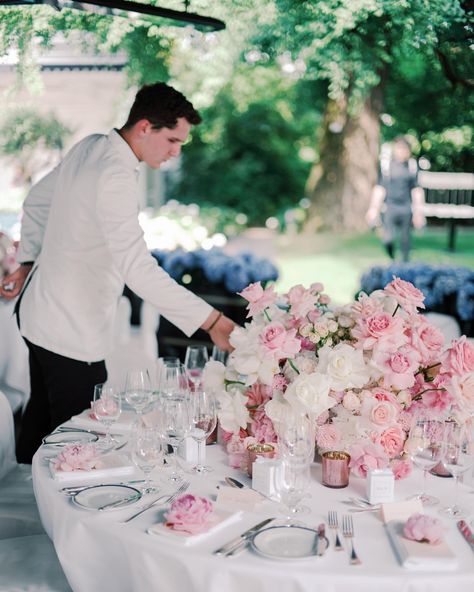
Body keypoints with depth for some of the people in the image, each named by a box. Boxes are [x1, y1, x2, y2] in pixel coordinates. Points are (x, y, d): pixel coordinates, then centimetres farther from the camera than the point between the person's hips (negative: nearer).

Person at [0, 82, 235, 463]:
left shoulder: (89, 147, 5)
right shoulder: (115, 177, -26)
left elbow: (36, 202, 19)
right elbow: (137, 268, -35)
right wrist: (210, 320, -37)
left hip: (40, 312, 10)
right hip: (71, 332, -10)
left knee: (42, 417, 23)